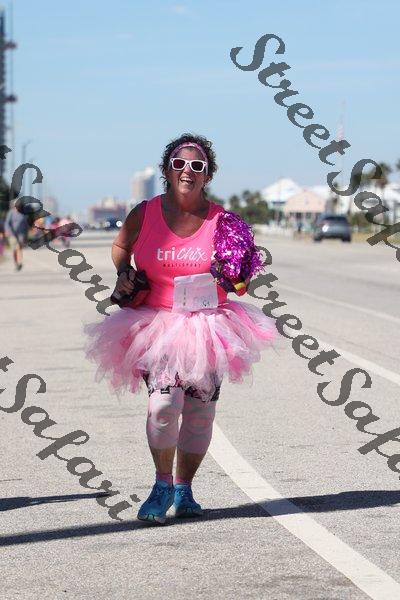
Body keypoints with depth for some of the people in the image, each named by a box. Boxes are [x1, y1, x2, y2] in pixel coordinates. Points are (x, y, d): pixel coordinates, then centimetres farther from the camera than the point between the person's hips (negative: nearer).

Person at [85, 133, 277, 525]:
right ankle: (162, 485, 0)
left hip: (208, 326, 2)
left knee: (200, 411, 6)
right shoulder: (145, 214, -2)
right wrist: (123, 275, 1)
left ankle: (184, 490, 24)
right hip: (157, 324, -2)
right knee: (163, 400, -19)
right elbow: (120, 246, 18)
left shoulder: (220, 220, -1)